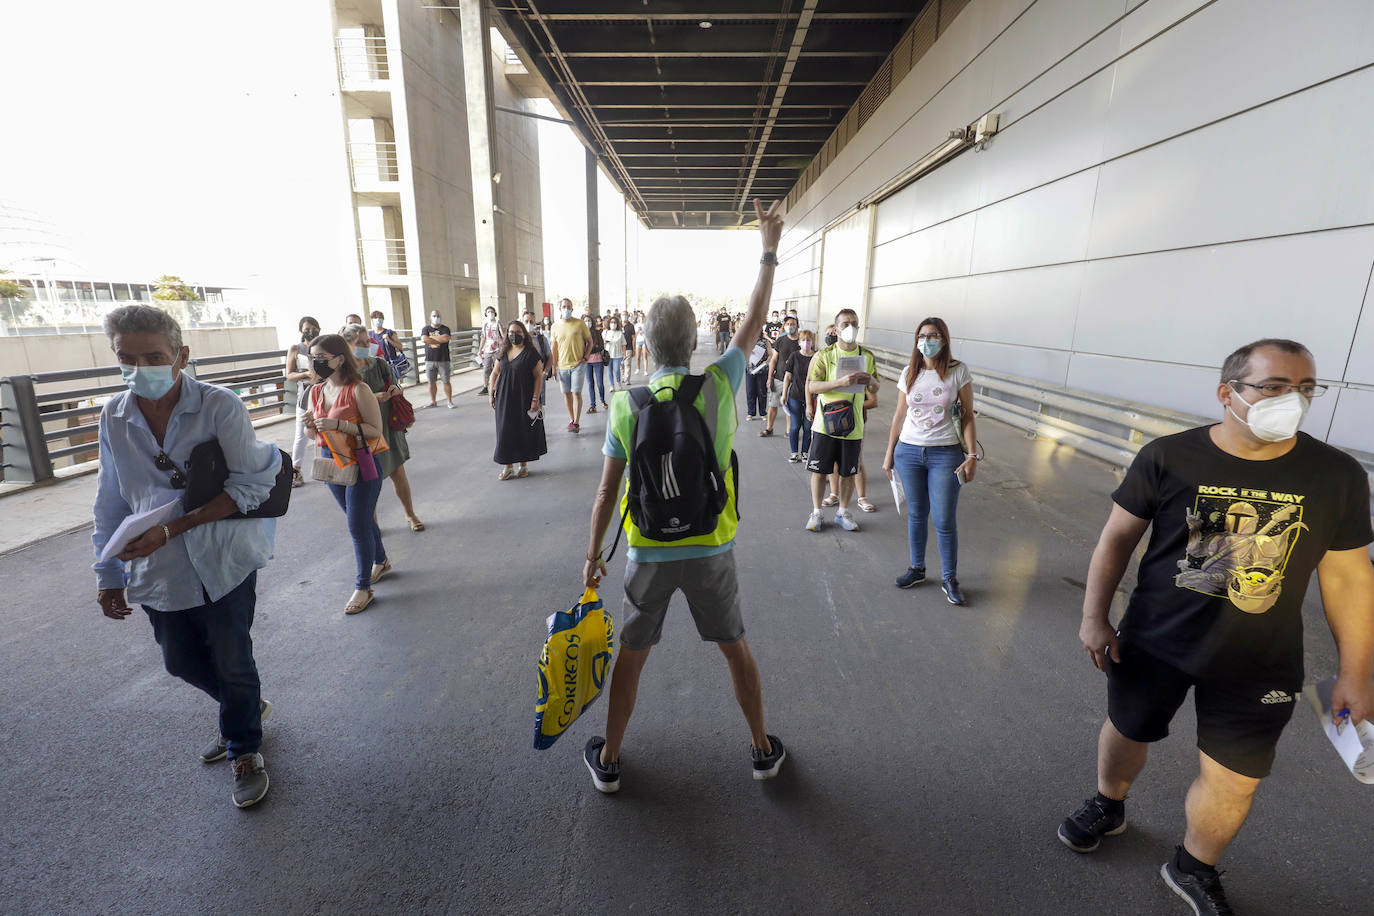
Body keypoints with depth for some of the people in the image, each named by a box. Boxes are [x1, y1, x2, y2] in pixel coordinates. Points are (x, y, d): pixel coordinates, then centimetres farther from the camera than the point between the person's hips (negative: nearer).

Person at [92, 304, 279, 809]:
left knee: (232, 663, 9)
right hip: (157, 570, 5)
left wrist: (172, 527, -21)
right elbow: (111, 501, 9)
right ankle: (247, 708, 48)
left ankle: (244, 748, 34)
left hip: (223, 563, -5)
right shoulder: (113, 416, 0)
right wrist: (108, 574, 12)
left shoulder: (220, 406, -15)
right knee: (182, 662, 20)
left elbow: (251, 486, -16)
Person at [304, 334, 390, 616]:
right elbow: (319, 432, 15)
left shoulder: (358, 390, -15)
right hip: (331, 463, 7)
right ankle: (380, 561, 40)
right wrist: (311, 426, -7)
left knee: (358, 525, -1)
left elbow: (375, 430, -17)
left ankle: (363, 587, 12)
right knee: (361, 519, 19)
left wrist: (338, 424, -26)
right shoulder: (316, 392, 6)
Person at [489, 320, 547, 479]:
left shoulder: (531, 353, -7)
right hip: (504, 399, 5)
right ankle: (508, 467, 13)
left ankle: (524, 465, 18)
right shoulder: (504, 353, 9)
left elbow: (539, 377, -10)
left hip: (524, 399, -4)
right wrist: (492, 393, 7)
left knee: (524, 432, 4)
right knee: (505, 431, 5)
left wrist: (535, 399, -15)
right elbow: (495, 373, 15)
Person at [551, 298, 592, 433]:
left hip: (578, 364, -3)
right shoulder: (556, 327, 7)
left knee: (576, 392, -7)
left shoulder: (580, 324, -2)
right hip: (562, 366, 3)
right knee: (566, 393, 8)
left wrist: (585, 357, -6)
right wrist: (554, 366, 8)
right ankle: (572, 419, 21)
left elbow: (589, 342, 5)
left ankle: (576, 423, -4)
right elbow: (554, 347, 12)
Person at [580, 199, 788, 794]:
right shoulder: (719, 385, -11)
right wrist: (769, 252, 13)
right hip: (710, 550, 0)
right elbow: (754, 322, 4)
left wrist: (593, 555, 6)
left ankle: (608, 760, 35)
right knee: (736, 648, 20)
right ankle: (763, 748, 38)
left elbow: (606, 493, -6)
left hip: (649, 553, 0)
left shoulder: (626, 405, -10)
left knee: (631, 656, 18)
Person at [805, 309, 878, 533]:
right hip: (825, 424, -2)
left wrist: (871, 381, -11)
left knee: (848, 472, 11)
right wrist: (840, 382, -24)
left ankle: (843, 512, 30)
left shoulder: (867, 356, 6)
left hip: (853, 426, 3)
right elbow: (811, 386, -11)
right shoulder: (824, 355, -4)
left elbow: (875, 390, 14)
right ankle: (816, 512, 22)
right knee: (819, 470, 5)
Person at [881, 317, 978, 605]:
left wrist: (972, 455, -9)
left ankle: (949, 578, 19)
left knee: (945, 521, 1)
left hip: (945, 454, -3)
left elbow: (968, 416, -2)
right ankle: (917, 568, 28)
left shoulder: (959, 371, -4)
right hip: (909, 452, 3)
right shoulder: (909, 373, 4)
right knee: (916, 514, 12)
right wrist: (889, 453, 10)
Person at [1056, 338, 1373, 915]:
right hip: (1153, 644, -1)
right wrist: (1094, 617, -8)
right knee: (1127, 732, 19)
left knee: (1234, 782, 11)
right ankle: (1108, 806, 50)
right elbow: (1118, 537, -7)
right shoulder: (1168, 457, -14)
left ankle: (1194, 869, 40)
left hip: (1257, 667, 1)